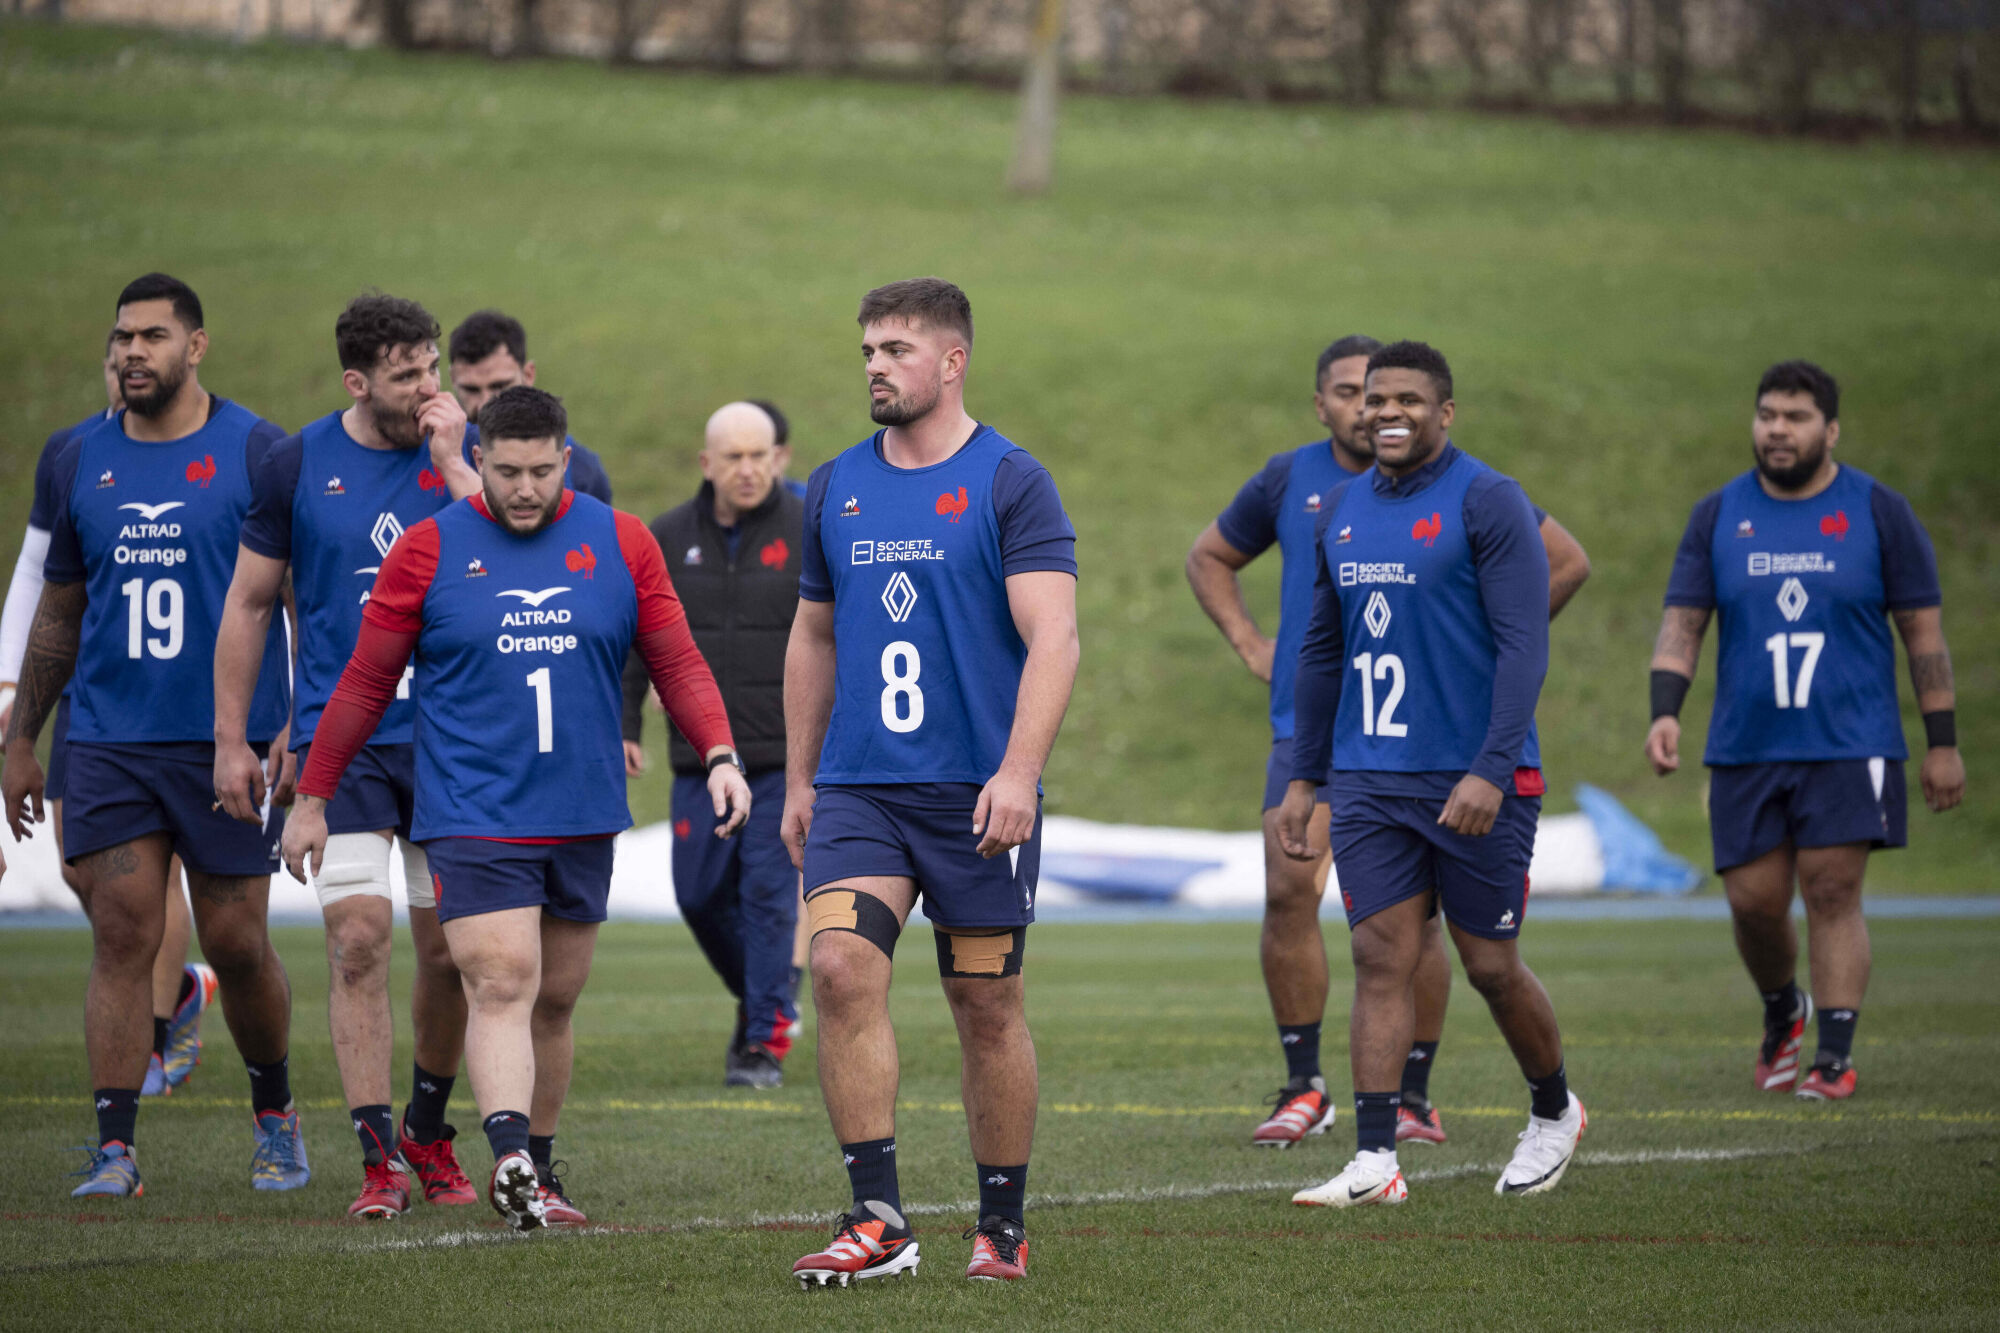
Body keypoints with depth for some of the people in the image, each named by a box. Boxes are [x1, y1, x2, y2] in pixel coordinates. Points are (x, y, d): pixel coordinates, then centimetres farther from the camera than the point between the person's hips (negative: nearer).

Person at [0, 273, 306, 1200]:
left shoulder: (256, 452, -2)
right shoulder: (83, 462, 9)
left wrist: (300, 724, -11)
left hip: (229, 743, -3)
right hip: (109, 737, 3)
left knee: (237, 944, 1)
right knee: (122, 934, -5)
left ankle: (274, 1114, 25)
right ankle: (114, 1148, -5)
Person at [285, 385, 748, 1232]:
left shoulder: (620, 544, 4)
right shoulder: (427, 551, -2)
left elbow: (677, 663, 8)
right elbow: (367, 682, 4)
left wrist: (721, 755, -7)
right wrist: (312, 798, 6)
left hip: (584, 820, 3)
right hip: (472, 815, -3)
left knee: (554, 1000, 11)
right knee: (501, 987, -18)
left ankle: (539, 1170, 22)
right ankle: (510, 1162, -31)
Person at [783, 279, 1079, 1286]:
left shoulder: (1010, 484, -5)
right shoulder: (835, 488, 11)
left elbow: (1052, 638, -13)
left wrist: (1018, 772, -23)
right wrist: (798, 779, 17)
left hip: (976, 794, -4)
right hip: (857, 789, 4)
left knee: (987, 1010, 4)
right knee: (841, 968, -16)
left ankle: (1002, 1227, 18)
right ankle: (877, 1221, -14)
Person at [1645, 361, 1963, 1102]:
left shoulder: (1877, 512, 1)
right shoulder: (1718, 517, 7)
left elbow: (1923, 630, 3)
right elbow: (1682, 622, 5)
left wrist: (1943, 742, -1)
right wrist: (1665, 712, -12)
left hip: (1849, 744, -2)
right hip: (1746, 751, 3)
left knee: (1832, 894, -9)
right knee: (1753, 901, 2)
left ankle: (1835, 1057, -5)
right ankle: (1782, 1011, 31)